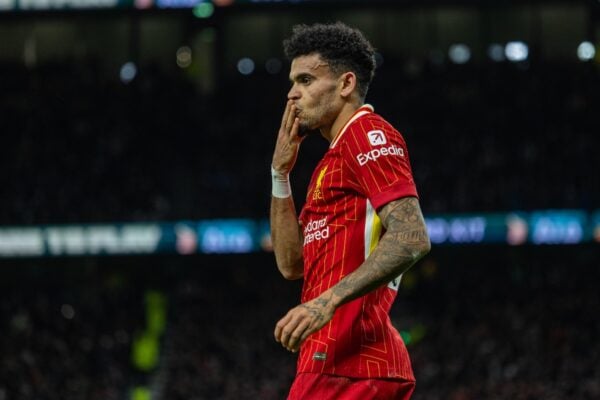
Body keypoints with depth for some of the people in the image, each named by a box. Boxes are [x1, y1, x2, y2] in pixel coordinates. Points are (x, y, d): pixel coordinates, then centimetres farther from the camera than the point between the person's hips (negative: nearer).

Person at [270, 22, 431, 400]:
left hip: (345, 364, -10)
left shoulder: (369, 135, -5)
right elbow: (292, 263, 24)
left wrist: (328, 301, -26)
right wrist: (281, 173, 17)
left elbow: (412, 238, -18)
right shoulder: (334, 160, 25)